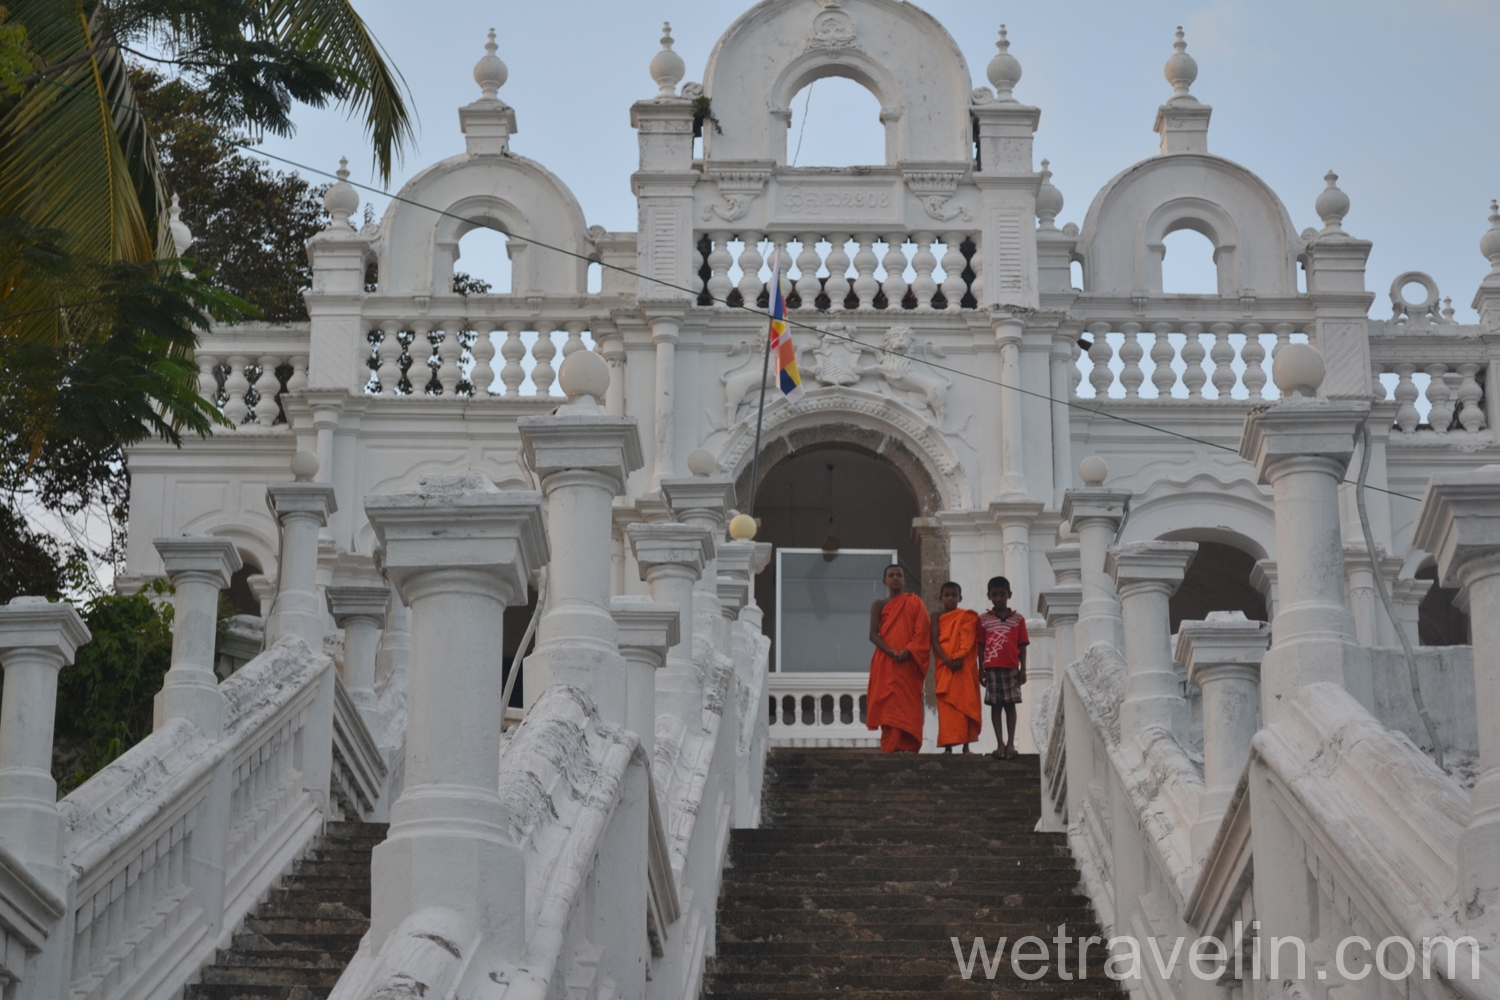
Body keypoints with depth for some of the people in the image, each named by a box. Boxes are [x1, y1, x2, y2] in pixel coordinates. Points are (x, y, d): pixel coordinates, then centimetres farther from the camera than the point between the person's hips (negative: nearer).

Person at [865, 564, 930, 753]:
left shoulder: (914, 602, 11)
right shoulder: (879, 605, 11)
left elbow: (922, 631, 1)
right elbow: (873, 634, -1)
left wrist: (908, 651, -16)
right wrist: (890, 651, -18)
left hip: (908, 663, 0)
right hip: (885, 663, 0)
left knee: (908, 705, -6)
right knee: (888, 705, -7)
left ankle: (907, 748, -8)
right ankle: (890, 748, -9)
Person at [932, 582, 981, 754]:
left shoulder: (967, 616, 10)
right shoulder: (937, 616, 10)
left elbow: (968, 639, -2)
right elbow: (935, 640, -1)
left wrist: (959, 657, -19)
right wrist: (946, 660, -16)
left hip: (964, 667, 0)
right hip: (944, 666, 0)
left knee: (966, 704, -2)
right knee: (946, 706, -6)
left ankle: (966, 745, 1)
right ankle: (948, 745, -9)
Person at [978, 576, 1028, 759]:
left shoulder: (1018, 619, 5)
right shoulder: (983, 619, 5)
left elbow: (1022, 646, 5)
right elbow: (981, 646, 6)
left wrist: (1023, 669, -1)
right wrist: (981, 670, 1)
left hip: (1011, 668, 0)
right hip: (992, 668, 0)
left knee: (1010, 705, 1)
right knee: (995, 705, 1)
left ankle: (1010, 743, 0)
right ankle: (1000, 744, 1)